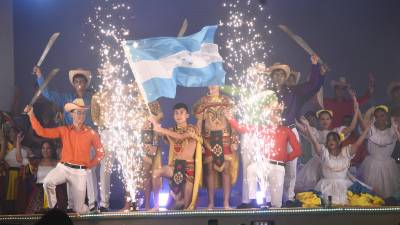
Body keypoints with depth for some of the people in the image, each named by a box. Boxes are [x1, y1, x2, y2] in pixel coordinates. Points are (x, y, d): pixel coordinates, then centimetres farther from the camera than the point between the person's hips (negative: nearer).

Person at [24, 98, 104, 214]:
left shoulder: (91, 133, -1)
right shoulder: (64, 130, 2)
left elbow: (100, 152, 8)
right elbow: (42, 132, -3)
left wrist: (89, 165, 2)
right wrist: (31, 115, -10)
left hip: (80, 172, -1)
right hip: (63, 167, 1)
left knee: (79, 209, 1)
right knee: (47, 182, -32)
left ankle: (86, 211, 40)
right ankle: (53, 208, -9)